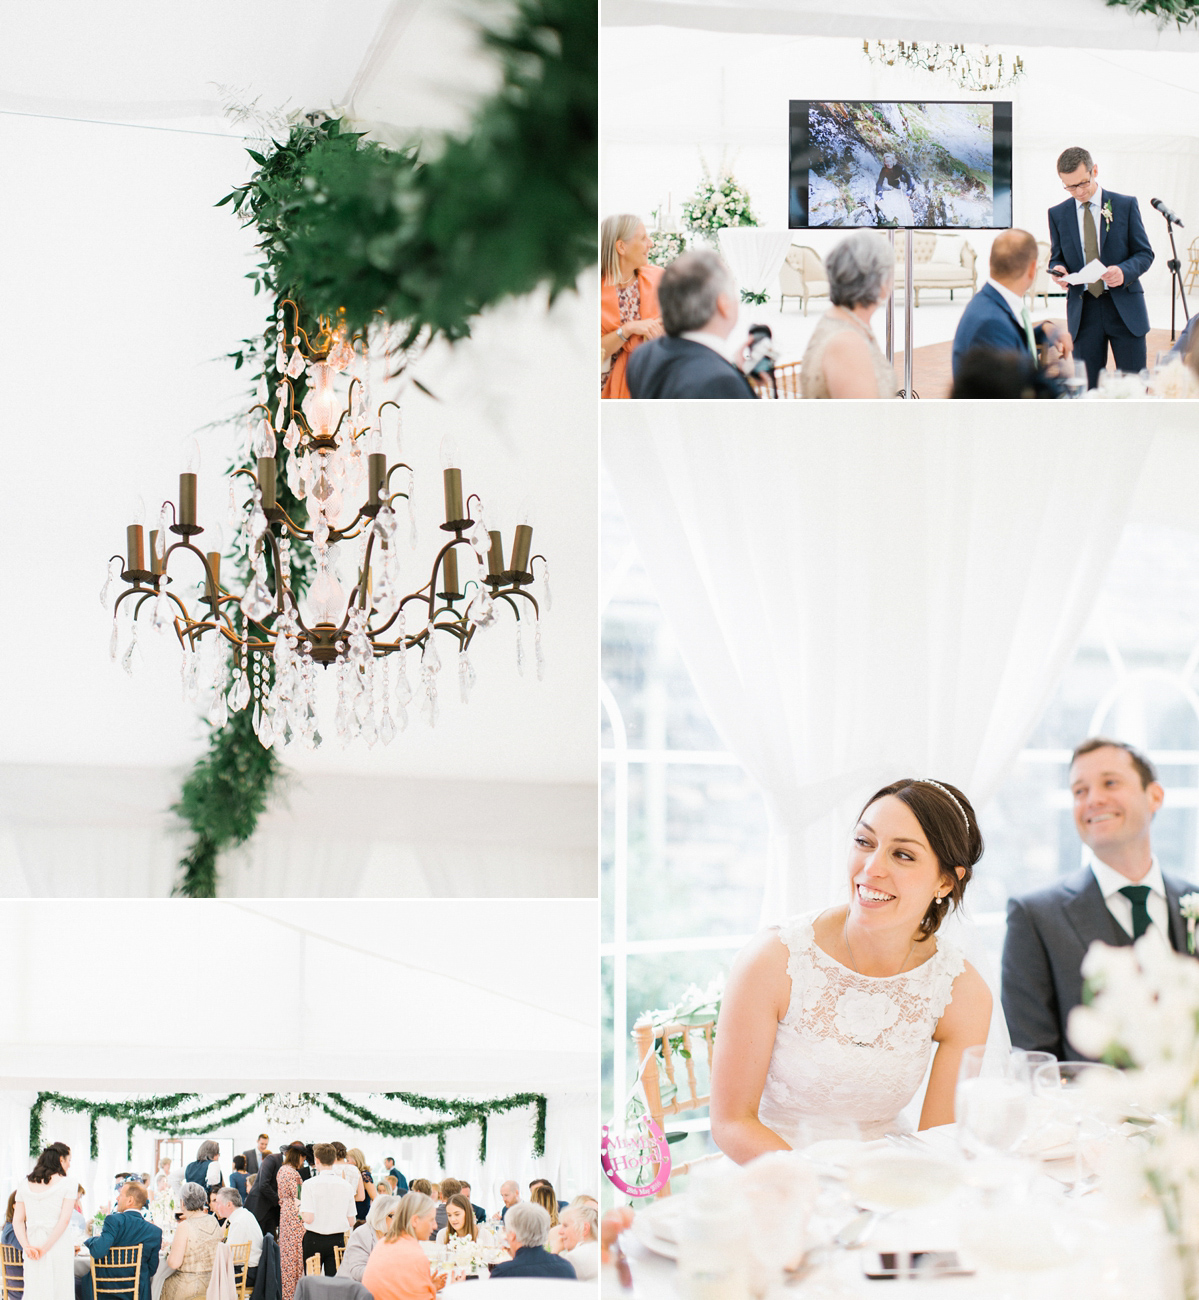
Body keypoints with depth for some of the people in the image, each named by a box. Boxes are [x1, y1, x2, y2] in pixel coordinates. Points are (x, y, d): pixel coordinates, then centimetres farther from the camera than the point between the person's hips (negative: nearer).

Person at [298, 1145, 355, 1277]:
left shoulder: (310, 1184, -10)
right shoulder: (345, 1185, 1)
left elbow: (308, 1218, -15)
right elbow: (351, 1221, 5)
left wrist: (300, 1208, 4)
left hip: (314, 1240, -3)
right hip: (337, 1240, 3)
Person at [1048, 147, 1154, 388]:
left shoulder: (1126, 205, 3)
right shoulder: (1058, 214, 8)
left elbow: (1145, 254, 3)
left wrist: (1124, 271, -19)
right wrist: (1057, 270, -9)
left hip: (1124, 307, -1)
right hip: (1082, 310, 2)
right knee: (1088, 388, 2)